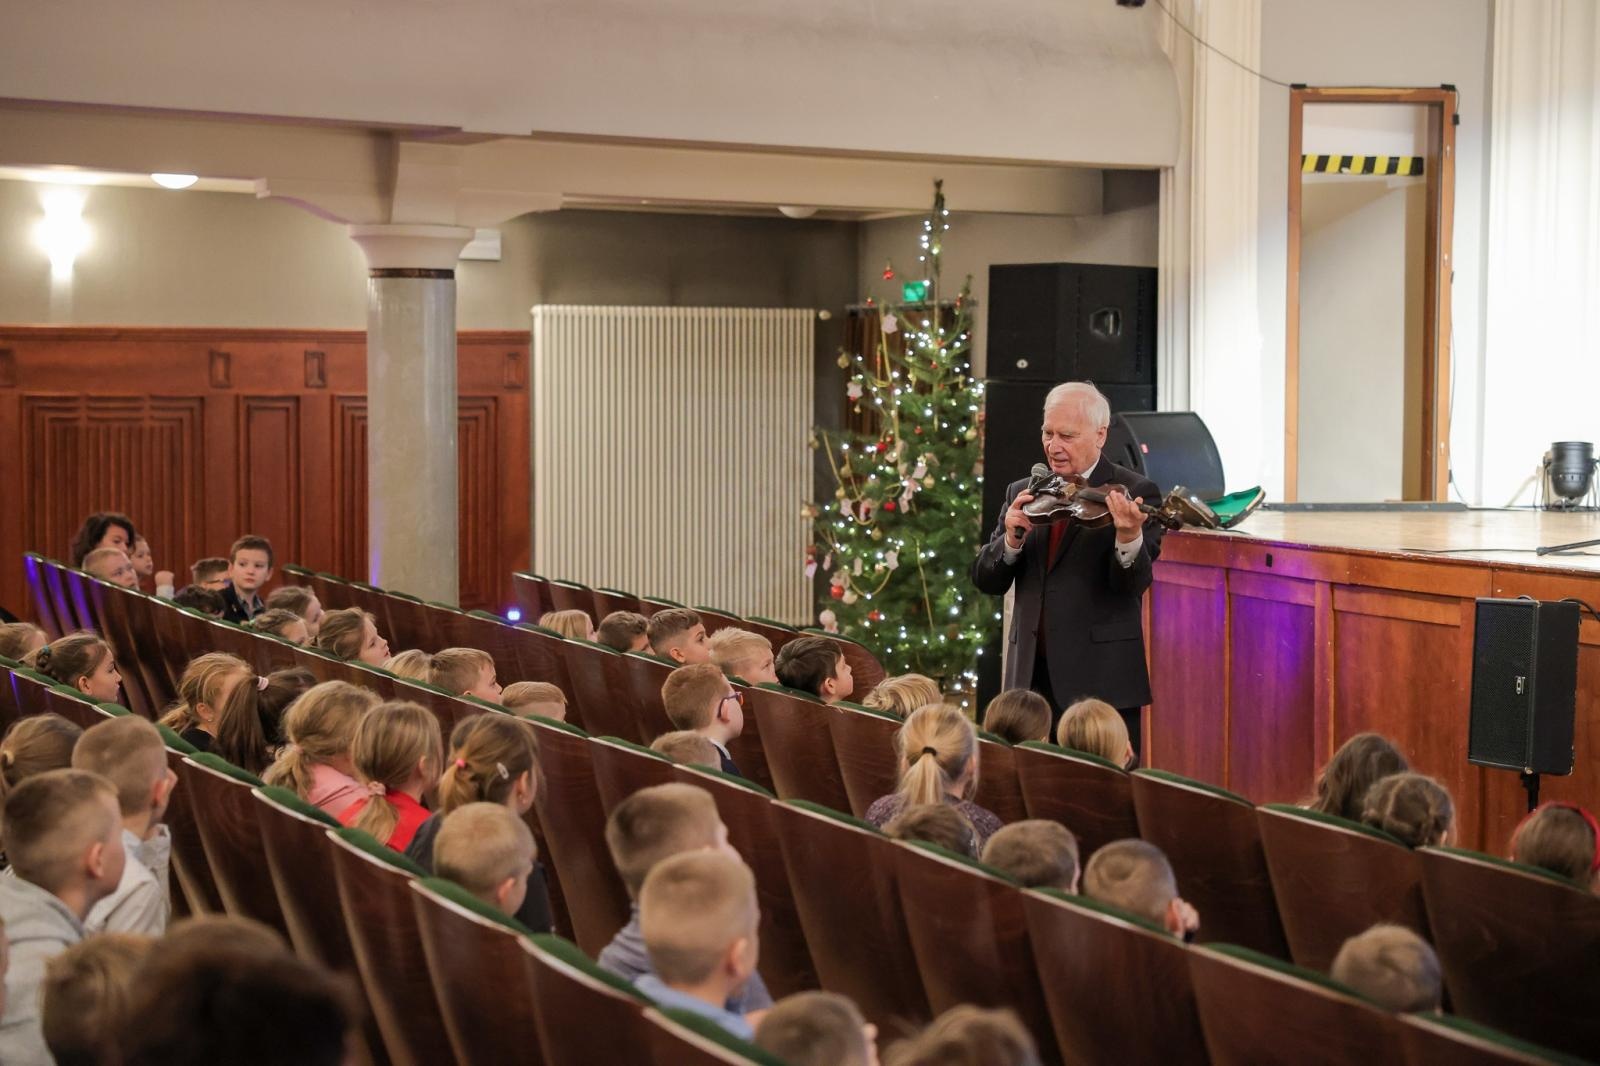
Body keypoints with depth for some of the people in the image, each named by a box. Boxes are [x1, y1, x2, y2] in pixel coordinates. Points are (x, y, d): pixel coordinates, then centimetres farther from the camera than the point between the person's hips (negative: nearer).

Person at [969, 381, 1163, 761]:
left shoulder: (1134, 493, -3)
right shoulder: (1022, 493, 11)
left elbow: (1134, 584, -13)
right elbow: (986, 580, 7)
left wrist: (1129, 536, -34)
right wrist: (1012, 540, -13)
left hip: (1101, 680, -4)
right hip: (1031, 677, 4)